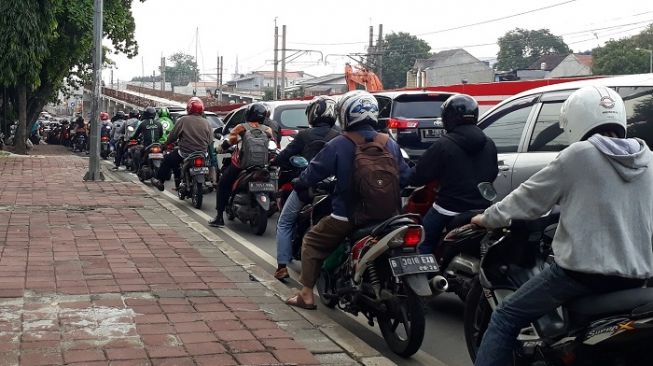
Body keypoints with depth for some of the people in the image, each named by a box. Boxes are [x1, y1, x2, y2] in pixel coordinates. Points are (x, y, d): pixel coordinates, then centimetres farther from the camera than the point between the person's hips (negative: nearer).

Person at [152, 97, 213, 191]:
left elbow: (172, 136, -5)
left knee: (168, 160, 19)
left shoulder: (183, 120, -10)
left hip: (185, 153, -5)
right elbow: (210, 141, 4)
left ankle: (159, 181, 22)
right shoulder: (206, 123, 1)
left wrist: (167, 143, 14)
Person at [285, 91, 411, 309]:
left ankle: (307, 295, 10)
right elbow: (405, 175, 8)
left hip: (348, 217, -4)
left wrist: (300, 186, 15)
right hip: (387, 216, 4)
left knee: (312, 242, 15)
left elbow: (314, 173, -4)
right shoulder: (390, 144, 2)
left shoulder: (339, 146, -9)